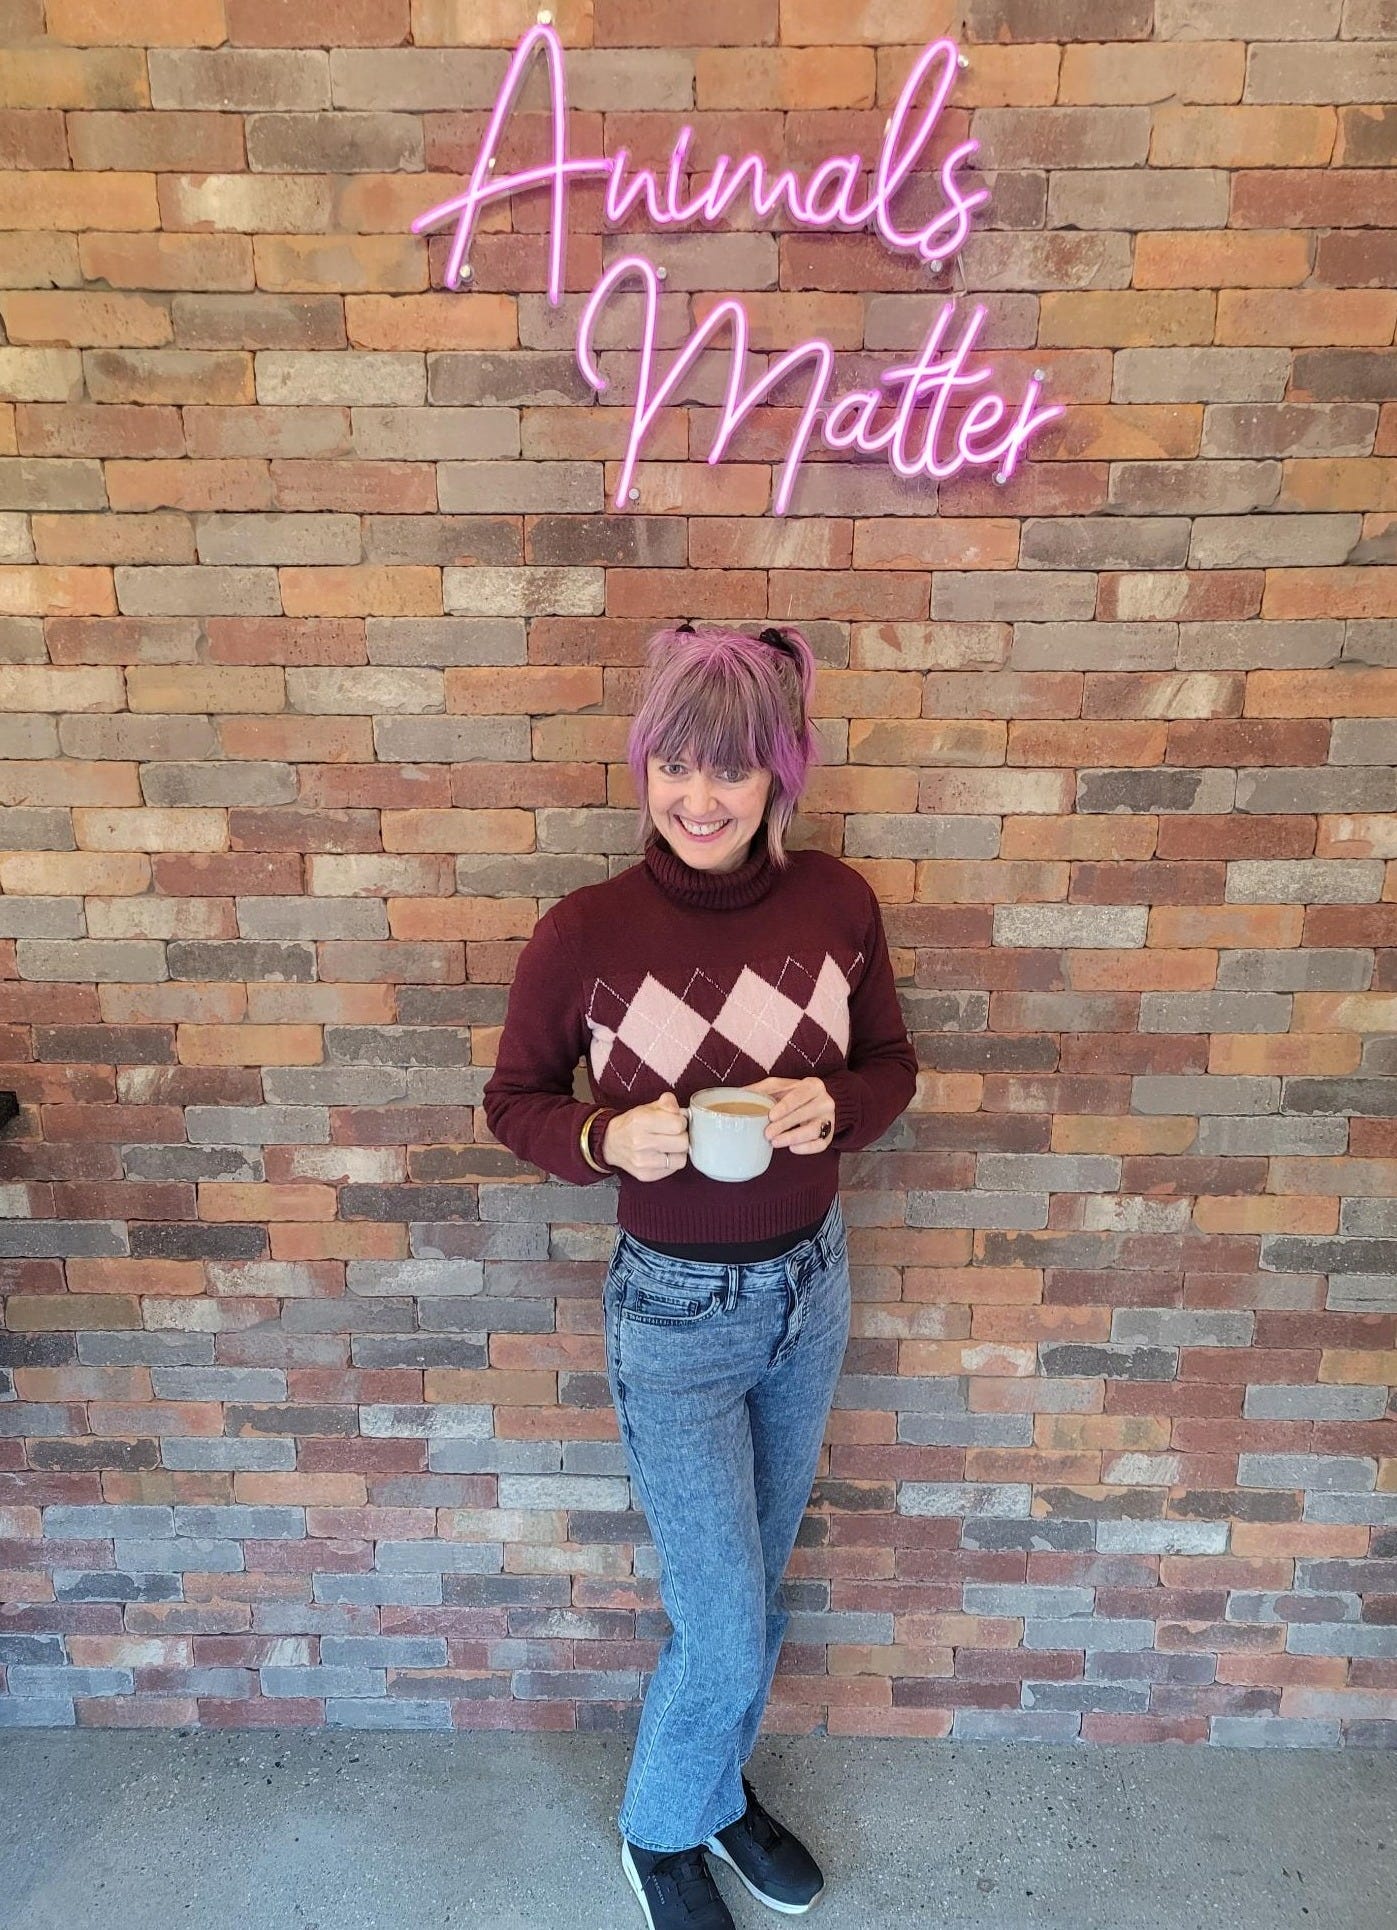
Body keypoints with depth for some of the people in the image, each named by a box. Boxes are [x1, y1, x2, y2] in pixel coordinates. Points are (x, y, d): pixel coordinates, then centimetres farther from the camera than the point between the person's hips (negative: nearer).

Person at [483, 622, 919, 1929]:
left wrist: (836, 1108, -18)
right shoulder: (586, 931, -19)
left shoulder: (836, 902, -10)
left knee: (755, 1588, 24)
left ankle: (722, 1787, 53)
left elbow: (890, 1061, 3)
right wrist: (608, 1137, -26)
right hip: (676, 1309, -4)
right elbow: (513, 1101, -6)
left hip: (811, 1282, 4)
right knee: (725, 1631, 8)